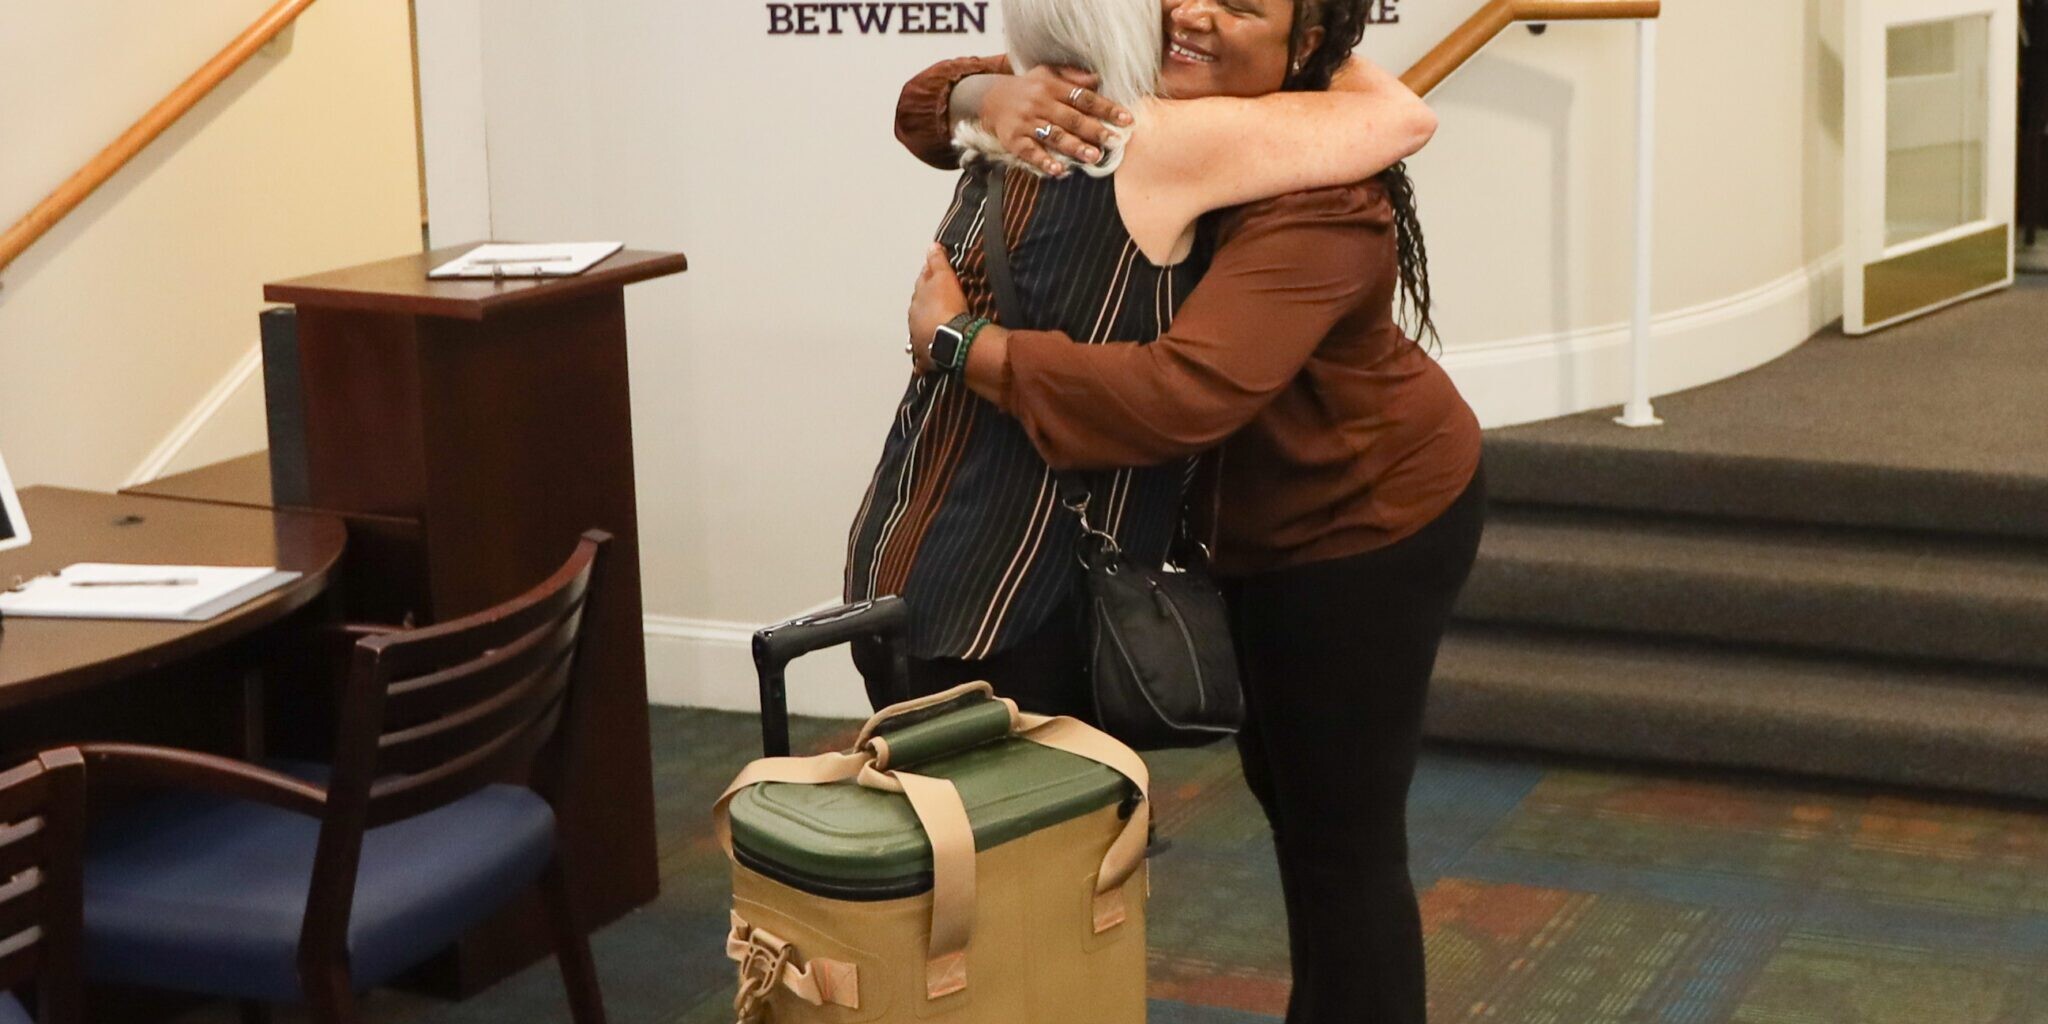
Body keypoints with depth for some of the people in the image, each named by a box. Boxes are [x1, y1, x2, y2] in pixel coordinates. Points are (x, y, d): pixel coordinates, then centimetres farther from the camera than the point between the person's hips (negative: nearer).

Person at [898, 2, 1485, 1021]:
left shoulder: (1316, 198, -34)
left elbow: (1184, 393, -45)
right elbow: (928, 107, -5)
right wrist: (992, 100, -31)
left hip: (1370, 517, -9)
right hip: (1260, 517, 9)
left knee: (1341, 831, 0)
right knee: (1285, 786, 24)